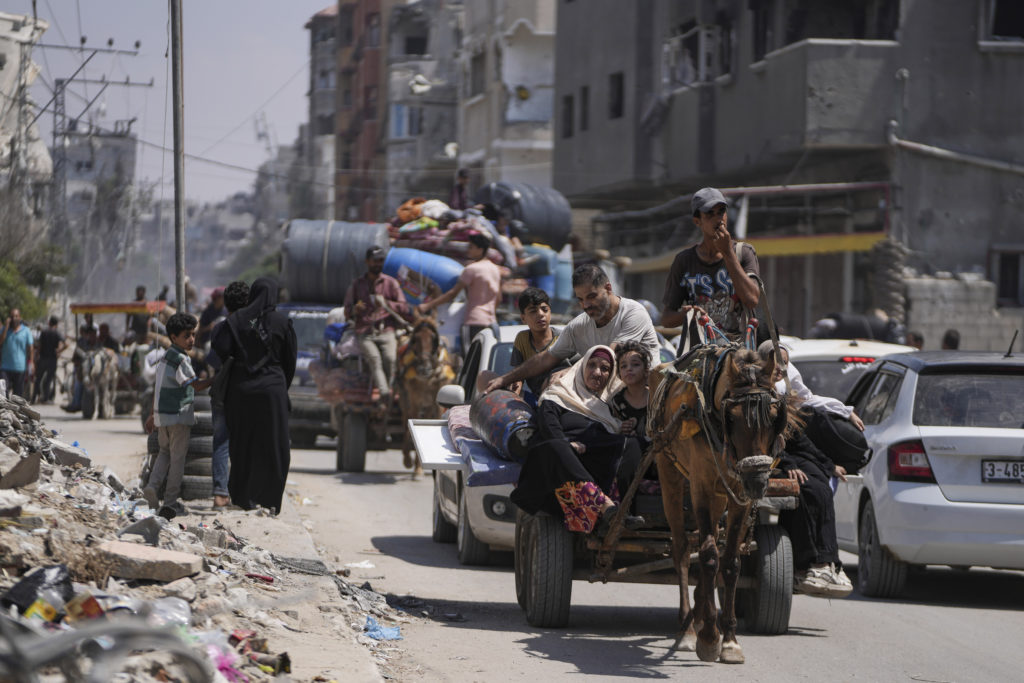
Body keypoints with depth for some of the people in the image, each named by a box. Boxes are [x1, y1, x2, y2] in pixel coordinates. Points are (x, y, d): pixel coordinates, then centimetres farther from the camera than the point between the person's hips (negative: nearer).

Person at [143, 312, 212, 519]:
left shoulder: (165, 358, 12)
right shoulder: (180, 359, -16)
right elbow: (194, 384, -16)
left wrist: (153, 415, 23)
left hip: (162, 415, 8)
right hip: (179, 415, -8)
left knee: (165, 452, 21)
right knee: (178, 456, 2)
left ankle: (153, 485, 0)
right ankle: (171, 501, 6)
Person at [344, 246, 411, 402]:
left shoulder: (391, 283, 15)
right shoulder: (357, 284, 18)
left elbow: (404, 309, 8)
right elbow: (347, 312, 17)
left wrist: (386, 304, -10)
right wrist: (354, 310, -9)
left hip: (386, 332, 0)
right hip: (365, 334, 0)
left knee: (389, 358, -32)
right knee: (374, 358, -32)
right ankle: (385, 395, -48)